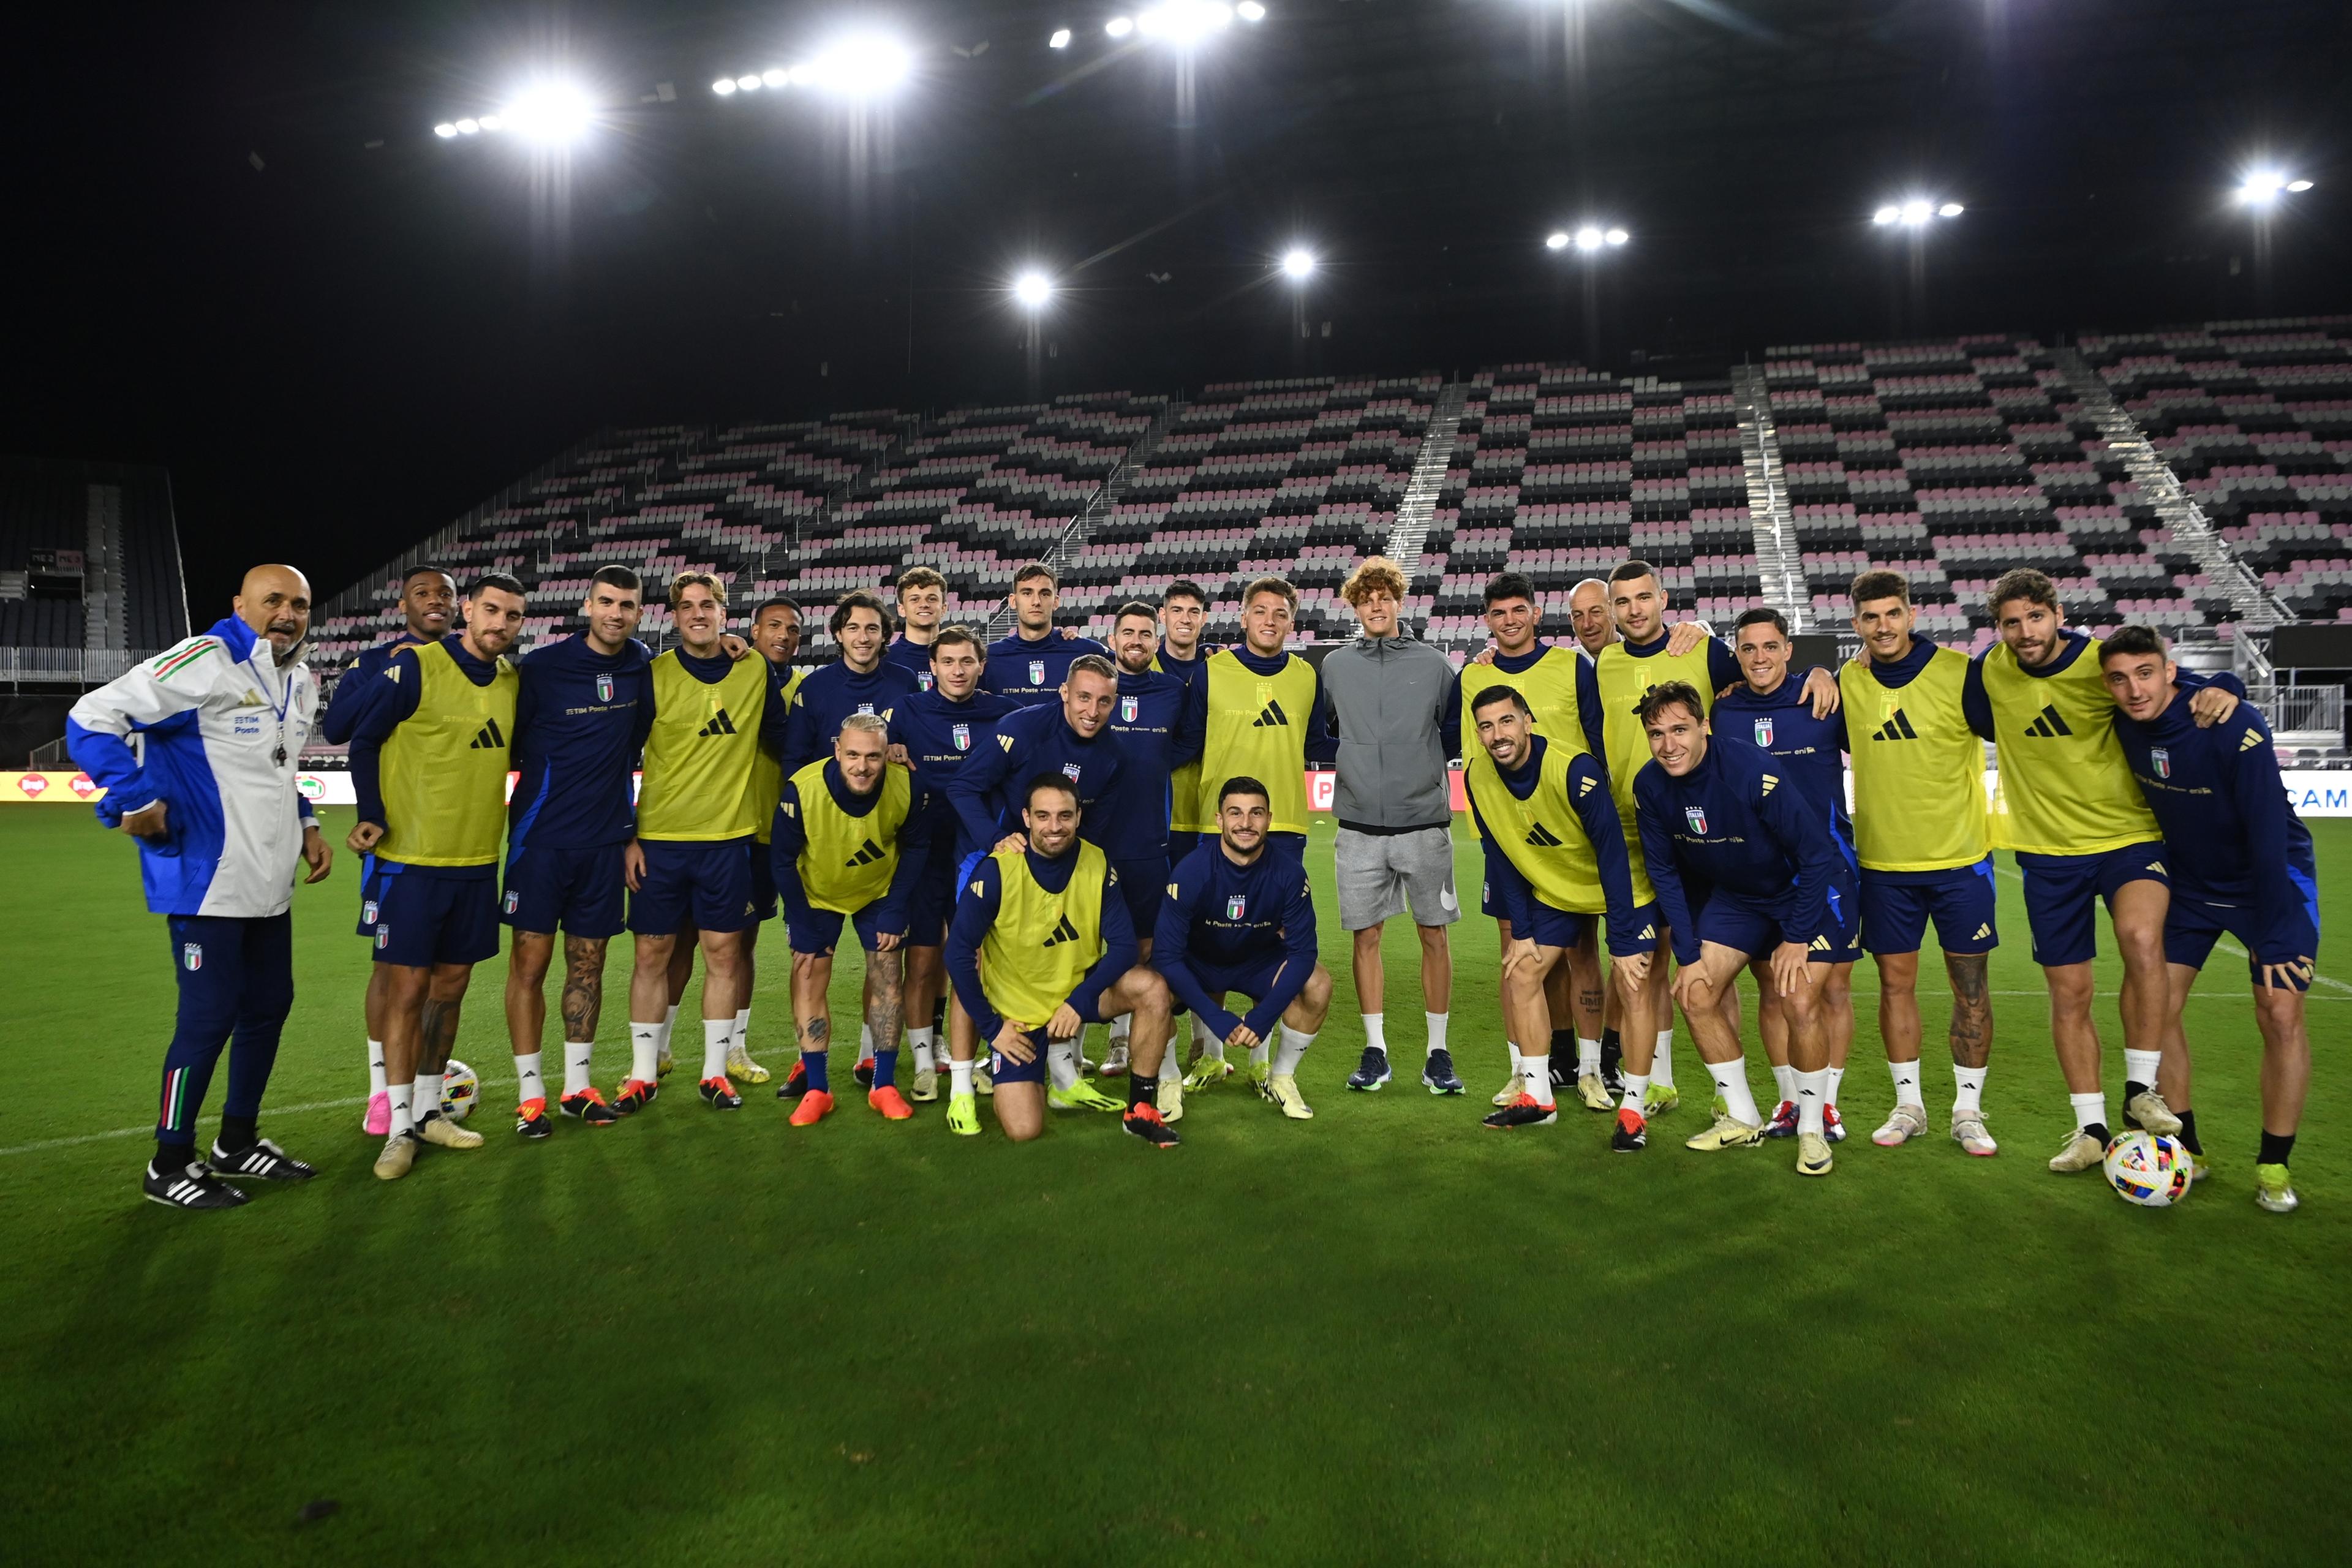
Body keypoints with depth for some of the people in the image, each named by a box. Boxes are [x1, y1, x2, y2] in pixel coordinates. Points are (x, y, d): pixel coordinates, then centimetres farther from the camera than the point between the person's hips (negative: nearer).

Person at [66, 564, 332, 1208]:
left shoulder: (301, 684, 12)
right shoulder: (206, 662, -15)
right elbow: (93, 718, -15)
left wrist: (305, 826, 14)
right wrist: (135, 800, -19)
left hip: (269, 887, 9)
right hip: (208, 883, -9)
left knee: (269, 1007, 15)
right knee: (210, 1019, -3)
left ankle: (238, 1143, 31)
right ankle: (169, 1166, 14)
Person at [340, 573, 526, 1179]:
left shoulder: (513, 679, 7)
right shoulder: (415, 666, -10)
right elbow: (364, 738, -5)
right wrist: (372, 816, -11)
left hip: (478, 861, 5)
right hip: (412, 857, -5)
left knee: (451, 986, 12)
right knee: (408, 987, -1)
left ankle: (427, 1111, 26)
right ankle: (399, 1129, 9)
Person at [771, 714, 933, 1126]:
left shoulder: (907, 787, -28)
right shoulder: (803, 789, -33)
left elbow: (917, 848, -9)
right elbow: (784, 862, -18)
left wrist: (896, 912, -13)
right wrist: (804, 929, -17)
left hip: (879, 892, 1)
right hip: (817, 894, -1)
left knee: (886, 978, -1)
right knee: (809, 980, -6)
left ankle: (885, 1085, 9)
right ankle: (817, 1089, 3)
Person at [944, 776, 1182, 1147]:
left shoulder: (1098, 864, -10)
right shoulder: (997, 870, -19)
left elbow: (1123, 946, -9)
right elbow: (959, 953, -15)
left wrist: (1080, 1000, -21)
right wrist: (991, 1027, -12)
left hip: (1080, 988, 3)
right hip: (1015, 1011, -3)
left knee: (1153, 989, -26)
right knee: (1023, 1130, -14)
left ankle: (1140, 1111, -8)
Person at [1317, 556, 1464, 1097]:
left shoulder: (1435, 665, 5)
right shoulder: (1334, 667, 9)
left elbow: (1455, 736, 10)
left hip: (1424, 824, -1)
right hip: (1360, 827, 1)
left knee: (1434, 935, 4)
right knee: (1365, 936, 5)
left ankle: (1437, 1053, 16)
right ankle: (1375, 1052, 17)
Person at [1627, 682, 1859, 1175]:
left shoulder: (1750, 770, -32)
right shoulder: (1649, 786, -16)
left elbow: (1816, 853, -24)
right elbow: (1664, 871, -4)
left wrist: (1797, 938, -20)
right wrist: (1688, 954, -8)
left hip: (1810, 887, -5)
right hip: (1736, 894, 6)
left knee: (1798, 1001, -19)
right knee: (1695, 994, -3)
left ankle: (1812, 1129, 4)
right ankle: (1742, 1120, 14)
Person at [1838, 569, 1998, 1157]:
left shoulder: (1958, 672, -9)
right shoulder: (1848, 681, 1)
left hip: (1960, 855, -2)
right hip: (1882, 861, 2)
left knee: (1970, 982, 4)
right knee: (1895, 981, 7)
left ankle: (1968, 1111, 17)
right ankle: (1908, 1105, 21)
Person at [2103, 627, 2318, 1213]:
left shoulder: (2235, 727, -30)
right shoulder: (2125, 724, -15)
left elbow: (2268, 836, -29)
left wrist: (2270, 939, -26)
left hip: (2271, 881, -5)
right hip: (2190, 882, 5)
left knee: (2281, 1014, -10)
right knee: (2157, 1004, -2)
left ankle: (2275, 1164, 7)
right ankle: (2185, 1148, 13)